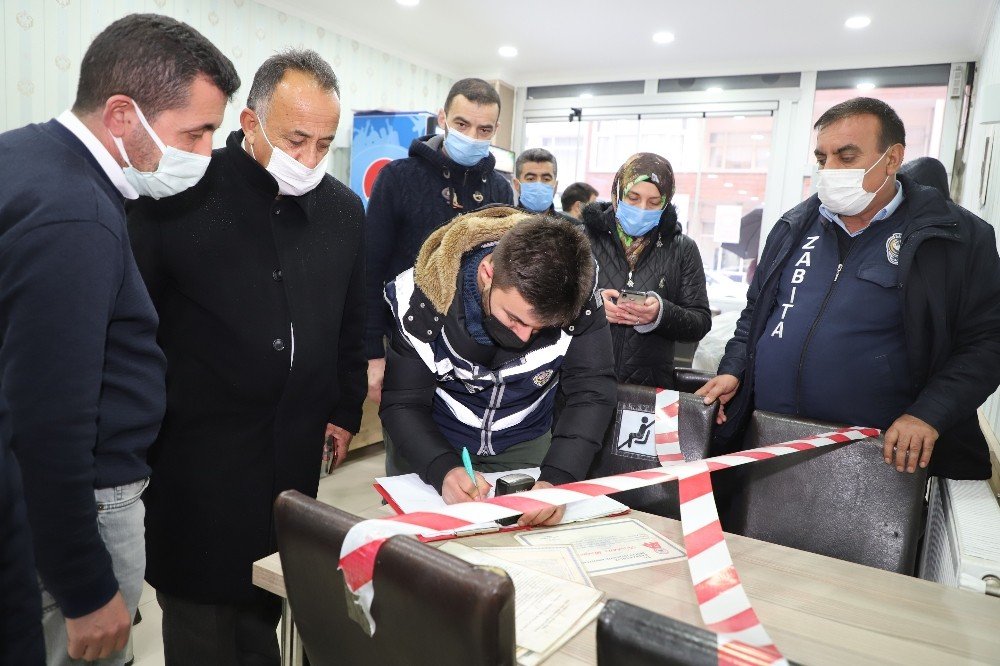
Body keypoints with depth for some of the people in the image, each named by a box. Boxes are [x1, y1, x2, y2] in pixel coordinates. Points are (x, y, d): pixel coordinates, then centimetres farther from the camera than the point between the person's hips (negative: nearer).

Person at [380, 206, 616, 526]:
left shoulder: (579, 299, -26)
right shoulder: (423, 297, -29)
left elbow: (591, 393, -26)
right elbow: (402, 404, -23)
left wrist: (557, 479, -41)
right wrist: (443, 471, -41)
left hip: (524, 447, 1)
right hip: (428, 450, -1)